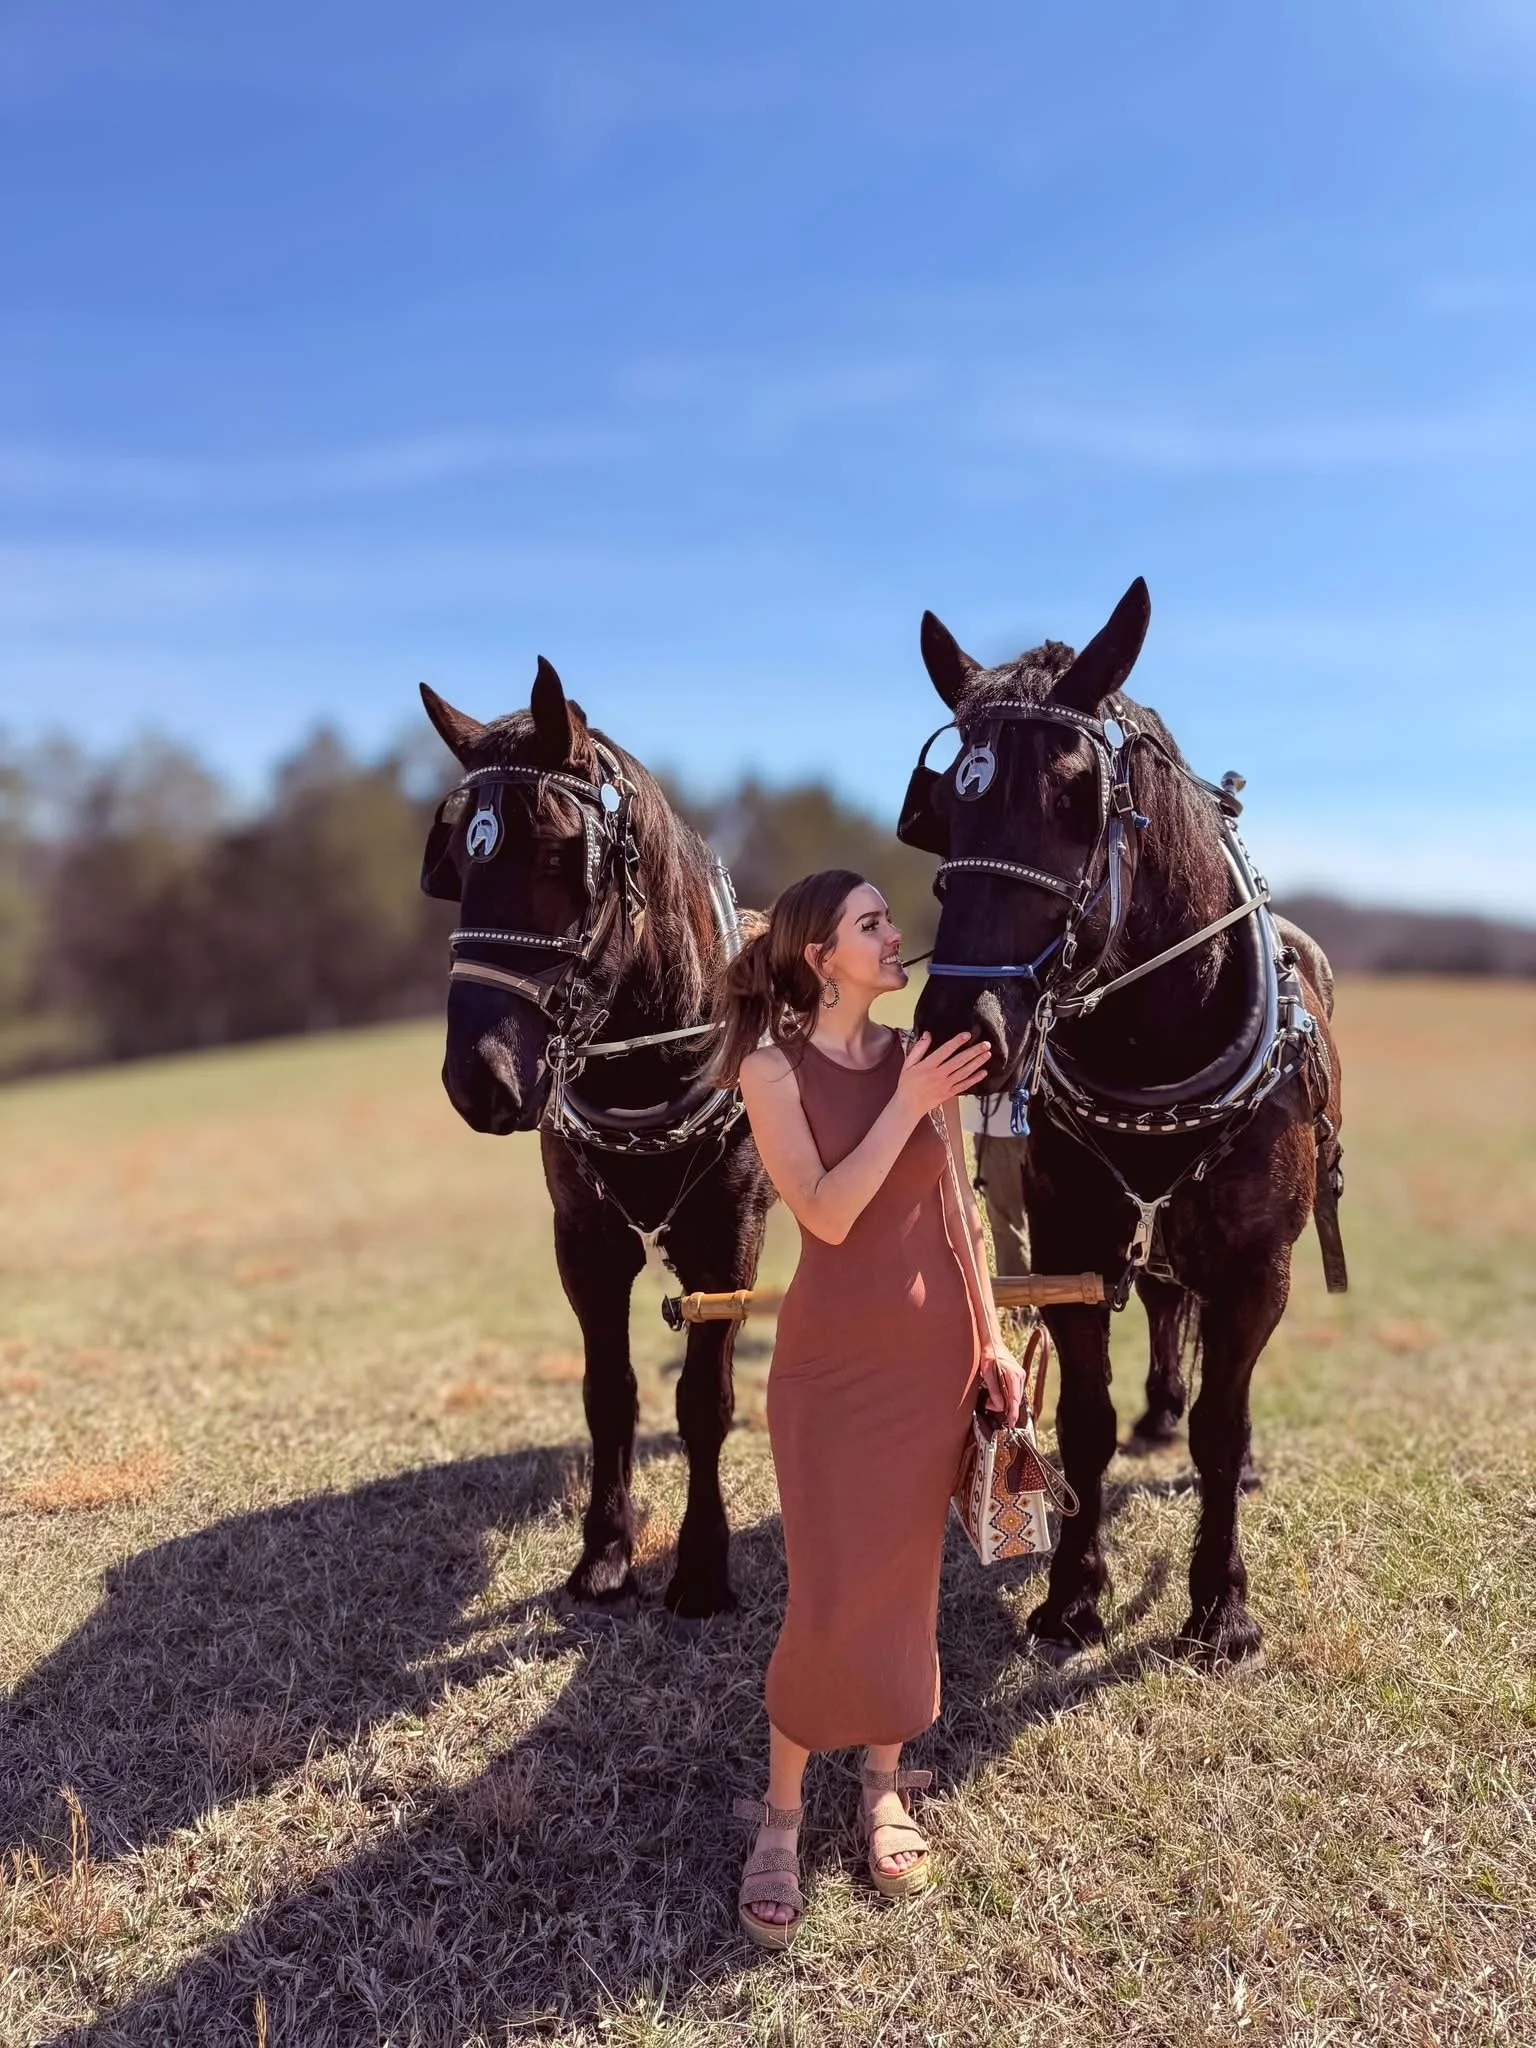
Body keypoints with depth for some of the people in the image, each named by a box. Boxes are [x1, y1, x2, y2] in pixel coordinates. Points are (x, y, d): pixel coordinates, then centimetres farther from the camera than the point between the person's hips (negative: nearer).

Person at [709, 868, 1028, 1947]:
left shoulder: (926, 1055, 2)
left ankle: (886, 1787, 34)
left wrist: (992, 1338, 6)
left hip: (937, 1348, 4)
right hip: (833, 1358, -3)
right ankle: (781, 1815, 21)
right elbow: (828, 1212, -19)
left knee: (907, 1576, 13)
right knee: (829, 1593, 0)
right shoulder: (774, 1068, -9)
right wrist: (907, 1106, -21)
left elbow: (959, 1209, 7)